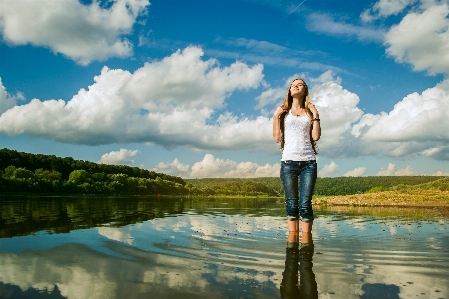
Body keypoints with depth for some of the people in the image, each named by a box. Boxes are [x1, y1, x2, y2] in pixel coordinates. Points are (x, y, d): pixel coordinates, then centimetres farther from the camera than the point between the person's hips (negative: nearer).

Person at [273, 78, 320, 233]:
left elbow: (316, 136, 4)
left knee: (305, 204, -6)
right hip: (288, 161, 0)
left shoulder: (310, 112, 15)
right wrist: (276, 116, 1)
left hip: (308, 162, 0)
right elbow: (277, 138, 6)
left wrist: (315, 115, 4)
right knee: (291, 204, 0)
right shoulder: (283, 111, 13)